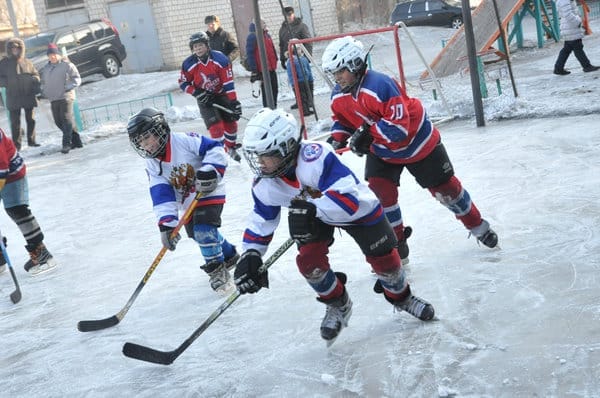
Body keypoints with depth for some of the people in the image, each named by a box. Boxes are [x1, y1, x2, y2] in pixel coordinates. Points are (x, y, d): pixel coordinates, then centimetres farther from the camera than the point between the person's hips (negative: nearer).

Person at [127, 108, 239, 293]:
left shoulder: (184, 141, -24)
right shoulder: (153, 165, -7)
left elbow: (215, 148, -24)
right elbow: (161, 195, -14)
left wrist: (211, 170, -40)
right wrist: (166, 223, -26)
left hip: (210, 192, -7)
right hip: (188, 202, 7)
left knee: (204, 230, -23)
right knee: (199, 233, 16)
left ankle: (217, 269, -7)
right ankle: (230, 255, 41)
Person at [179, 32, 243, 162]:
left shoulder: (220, 59, -19)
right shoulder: (188, 64, -16)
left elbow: (228, 82, -18)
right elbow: (183, 83, -4)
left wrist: (234, 102, -19)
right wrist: (198, 93, -18)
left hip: (222, 94, 1)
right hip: (205, 99, -1)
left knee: (231, 123, 7)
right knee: (215, 126, -14)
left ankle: (231, 148, 31)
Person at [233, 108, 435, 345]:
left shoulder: (315, 158, -43)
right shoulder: (264, 185, -22)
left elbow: (348, 199, -48)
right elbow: (261, 221, -6)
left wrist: (311, 209, -58)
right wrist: (250, 254, -19)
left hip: (359, 208, -4)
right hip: (315, 216, 4)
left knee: (383, 258, 3)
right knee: (309, 261, -17)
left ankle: (402, 297, 38)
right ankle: (338, 305, 13)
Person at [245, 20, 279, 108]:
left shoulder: (267, 35, 15)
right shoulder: (252, 36, -10)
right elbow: (249, 54, -15)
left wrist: (275, 64, 23)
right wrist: (253, 70, -19)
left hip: (272, 68, 8)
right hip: (262, 70, -8)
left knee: (275, 89, 14)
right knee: (266, 91, -6)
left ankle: (274, 108, 26)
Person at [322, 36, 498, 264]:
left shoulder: (379, 85, -35)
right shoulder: (338, 96, -10)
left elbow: (399, 125, -38)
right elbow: (342, 119, 8)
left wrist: (367, 132, -42)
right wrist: (337, 138, -11)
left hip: (417, 143, -6)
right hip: (381, 150, 6)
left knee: (444, 187, 9)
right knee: (379, 190, -13)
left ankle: (477, 226, 34)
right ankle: (397, 246, 3)